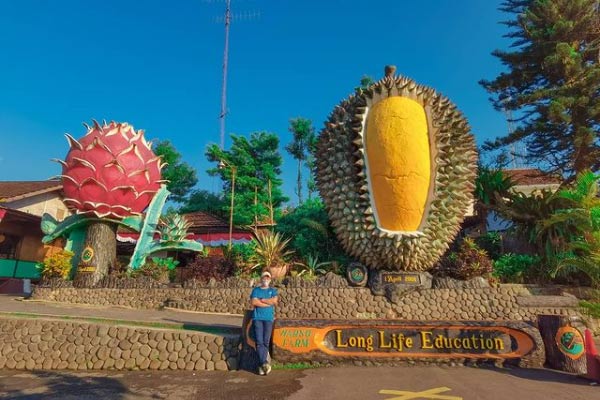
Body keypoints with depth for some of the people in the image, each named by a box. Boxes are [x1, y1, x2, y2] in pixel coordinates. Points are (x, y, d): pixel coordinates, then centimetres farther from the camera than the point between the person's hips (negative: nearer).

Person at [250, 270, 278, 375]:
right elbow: (254, 302, -3)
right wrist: (269, 303, -3)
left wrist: (261, 300, -1)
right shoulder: (256, 290, 14)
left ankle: (261, 365, 1)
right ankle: (264, 363, -9)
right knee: (259, 341, -11)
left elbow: (274, 301, -2)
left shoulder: (273, 290, 17)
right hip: (257, 318, 0)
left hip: (269, 318, 1)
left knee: (266, 341, -5)